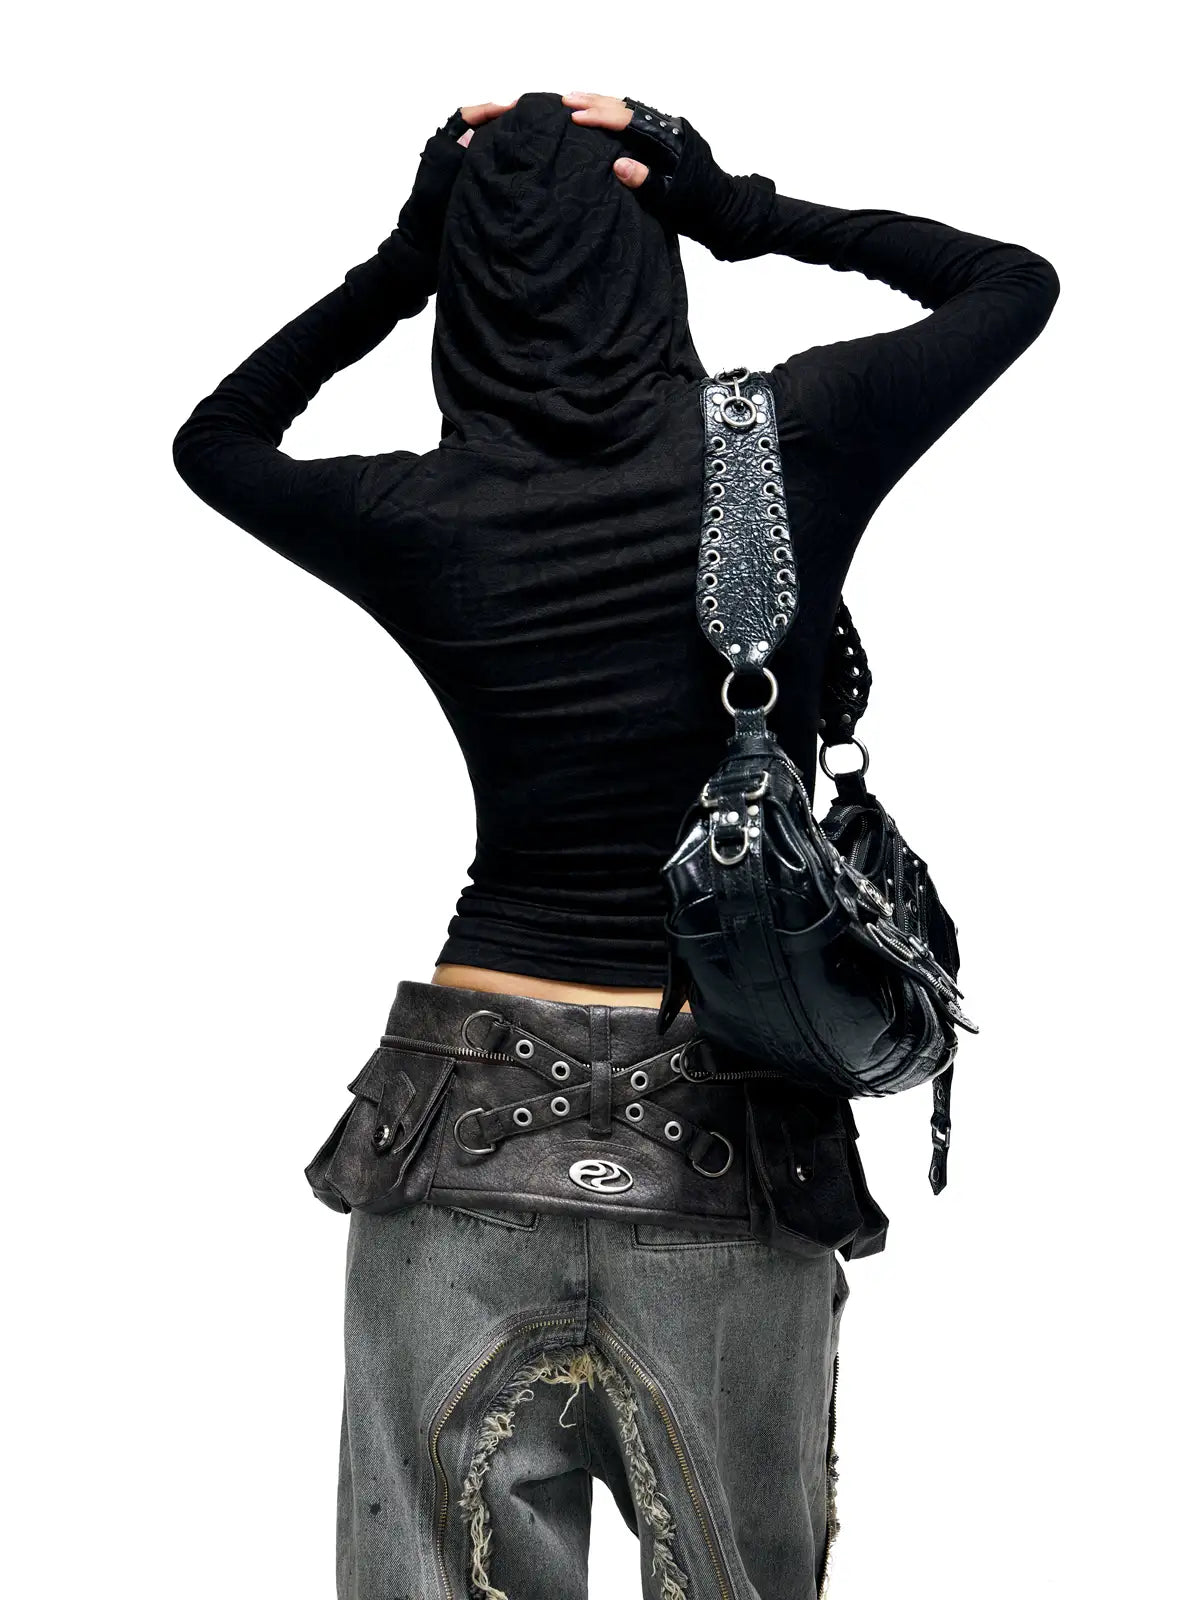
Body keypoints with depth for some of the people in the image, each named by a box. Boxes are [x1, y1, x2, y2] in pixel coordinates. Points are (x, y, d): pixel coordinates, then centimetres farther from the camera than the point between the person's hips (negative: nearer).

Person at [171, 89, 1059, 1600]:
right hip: (730, 1135, 0)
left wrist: (398, 263, 13)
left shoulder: (421, 518, -3)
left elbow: (213, 437, 19)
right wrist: (740, 209, 8)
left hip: (468, 1129, 1)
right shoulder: (791, 448, -5)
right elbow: (1017, 280, 13)